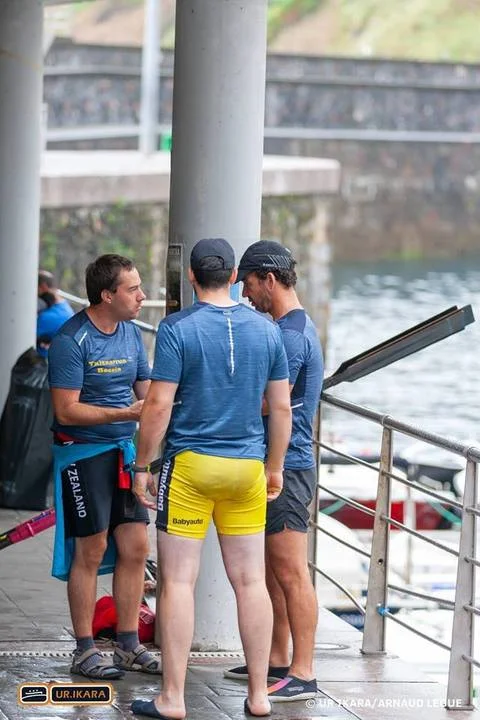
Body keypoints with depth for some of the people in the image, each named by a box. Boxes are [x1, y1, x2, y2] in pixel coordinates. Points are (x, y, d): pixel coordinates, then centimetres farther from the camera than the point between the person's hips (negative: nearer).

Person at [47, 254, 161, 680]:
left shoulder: (131, 334, 8)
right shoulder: (71, 340, -16)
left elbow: (147, 391, 14)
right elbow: (67, 410, -19)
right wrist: (126, 414, -27)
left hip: (123, 451, 7)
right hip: (82, 452, -7)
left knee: (135, 548, 5)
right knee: (90, 552, -2)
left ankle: (129, 646, 14)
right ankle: (84, 651, 7)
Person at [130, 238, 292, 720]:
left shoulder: (177, 328, -8)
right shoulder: (266, 330, 4)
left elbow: (158, 405, -12)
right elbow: (281, 407, 8)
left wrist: (142, 467, -3)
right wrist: (274, 467, 19)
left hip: (189, 463, -4)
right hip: (247, 465, 4)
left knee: (178, 580, 0)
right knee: (250, 581, 8)